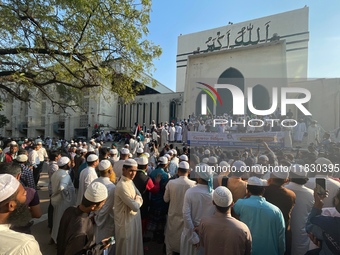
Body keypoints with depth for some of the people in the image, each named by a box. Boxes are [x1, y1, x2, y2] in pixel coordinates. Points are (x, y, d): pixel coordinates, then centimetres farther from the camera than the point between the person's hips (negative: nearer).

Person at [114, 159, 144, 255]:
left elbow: (140, 200, 5)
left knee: (133, 244, 26)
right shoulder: (122, 186, -29)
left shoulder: (130, 181, 1)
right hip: (126, 221, -8)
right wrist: (137, 199, -9)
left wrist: (136, 200, -15)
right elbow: (135, 207, -26)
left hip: (133, 219, 8)